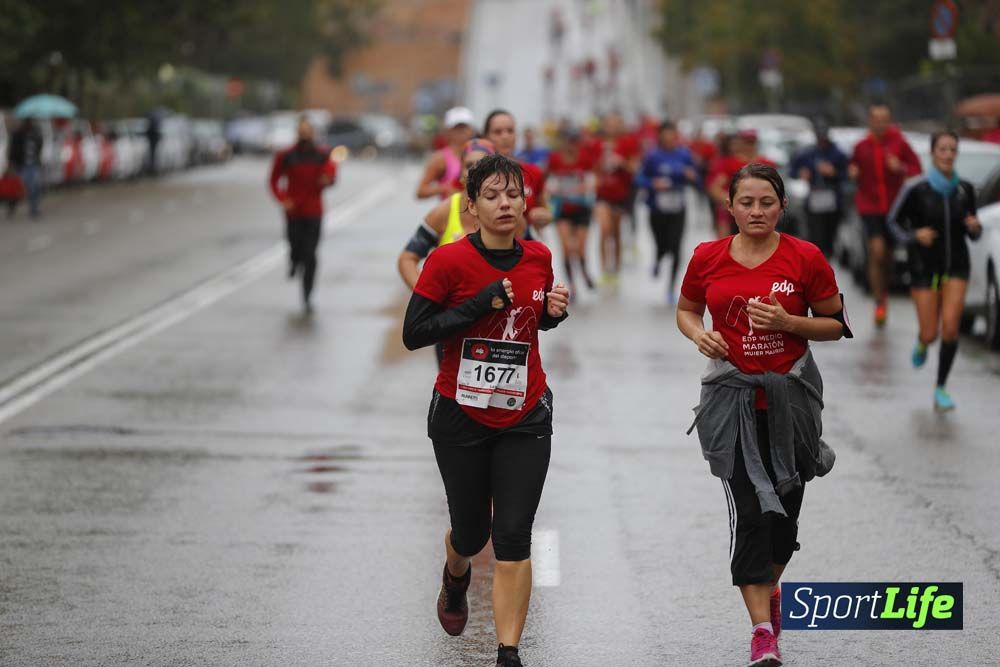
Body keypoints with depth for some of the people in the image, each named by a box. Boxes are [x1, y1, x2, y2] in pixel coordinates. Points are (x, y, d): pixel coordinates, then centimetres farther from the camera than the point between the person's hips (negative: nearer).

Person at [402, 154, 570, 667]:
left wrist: (554, 312, -4)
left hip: (525, 417, 2)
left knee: (513, 537, -7)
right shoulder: (449, 260, -13)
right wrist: (480, 304, -21)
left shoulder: (539, 257, 1)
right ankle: (455, 578, 51)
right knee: (471, 532, 14)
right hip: (462, 417, -2)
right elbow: (413, 334, -15)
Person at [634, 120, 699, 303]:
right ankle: (657, 261, 44)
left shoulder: (684, 154, -2)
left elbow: (695, 179, 6)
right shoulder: (653, 156, -9)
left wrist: (691, 176, -16)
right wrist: (653, 183, -24)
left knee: (675, 248, -7)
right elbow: (640, 178, -6)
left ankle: (671, 289, 8)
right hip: (657, 210, -1)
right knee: (663, 247, 3)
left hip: (677, 210, 1)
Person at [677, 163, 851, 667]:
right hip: (732, 395, 0)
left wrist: (787, 321, -16)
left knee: (785, 502, 11)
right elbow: (686, 310, 15)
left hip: (791, 393, 0)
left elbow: (835, 324, 1)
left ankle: (770, 587, 42)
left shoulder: (805, 258, -6)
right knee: (748, 508, -11)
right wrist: (699, 334, -7)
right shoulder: (707, 258, -1)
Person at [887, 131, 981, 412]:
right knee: (930, 333, -2)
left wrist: (975, 227, -14)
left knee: (951, 326, -14)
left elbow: (973, 234, 9)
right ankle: (922, 344, 39)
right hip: (924, 266, -2)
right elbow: (893, 220, 0)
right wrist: (912, 237, -18)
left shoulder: (965, 189, -2)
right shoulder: (915, 188, -13)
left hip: (956, 265, 2)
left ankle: (940, 389, 1)